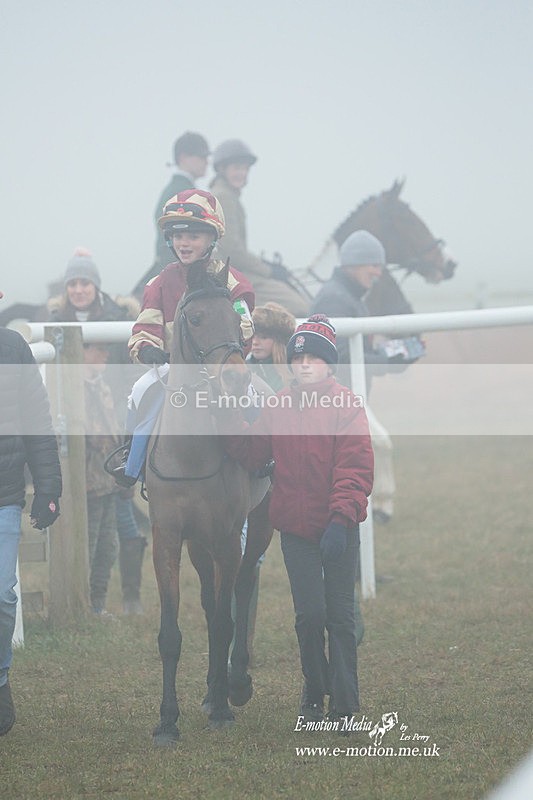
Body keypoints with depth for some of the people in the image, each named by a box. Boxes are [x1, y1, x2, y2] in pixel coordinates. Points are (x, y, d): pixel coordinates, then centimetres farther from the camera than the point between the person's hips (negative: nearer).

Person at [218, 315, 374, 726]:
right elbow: (251, 452, 3)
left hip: (339, 530, -3)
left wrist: (341, 521, -23)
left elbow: (356, 469, -14)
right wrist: (230, 415, -10)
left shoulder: (347, 405, -9)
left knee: (340, 616, 4)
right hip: (296, 527, 3)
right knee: (309, 615, 4)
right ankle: (314, 696, 23)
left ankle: (345, 707, 11)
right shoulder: (280, 406, 5)